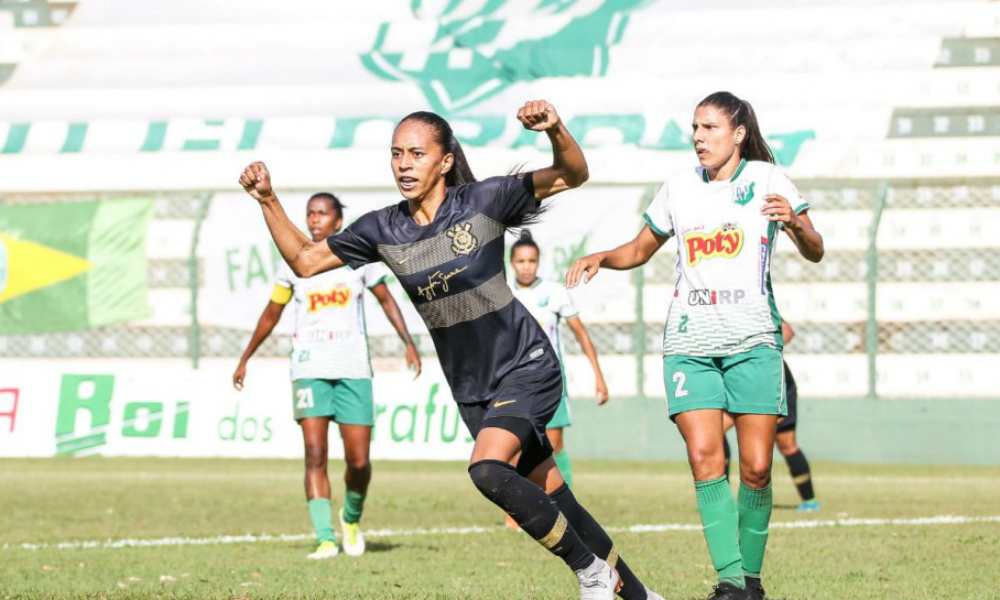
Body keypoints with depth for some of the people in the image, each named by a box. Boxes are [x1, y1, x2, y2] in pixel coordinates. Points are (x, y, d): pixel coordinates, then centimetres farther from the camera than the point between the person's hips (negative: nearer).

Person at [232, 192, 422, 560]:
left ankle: (352, 518, 26)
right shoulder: (294, 262, 5)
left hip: (353, 368, 0)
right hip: (310, 369, 0)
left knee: (358, 462, -4)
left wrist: (408, 342, 7)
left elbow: (385, 299, 17)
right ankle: (325, 539, -14)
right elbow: (272, 313, 17)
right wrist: (245, 358, 21)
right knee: (315, 456, -14)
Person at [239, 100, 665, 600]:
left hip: (525, 367, -5)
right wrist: (267, 201, -6)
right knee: (552, 501, 8)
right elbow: (305, 260, 7)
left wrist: (555, 131, -33)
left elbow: (572, 176, -13)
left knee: (487, 471, -28)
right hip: (472, 389, 5)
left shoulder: (482, 202, -13)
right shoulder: (383, 230, -2)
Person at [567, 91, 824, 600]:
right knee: (705, 458, -15)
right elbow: (641, 249, 24)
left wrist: (795, 222, -24)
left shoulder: (766, 180, 2)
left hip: (753, 342, -2)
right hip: (690, 343, 2)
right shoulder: (679, 188, 11)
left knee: (756, 468, -6)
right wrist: (600, 258, 4)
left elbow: (814, 252, -2)